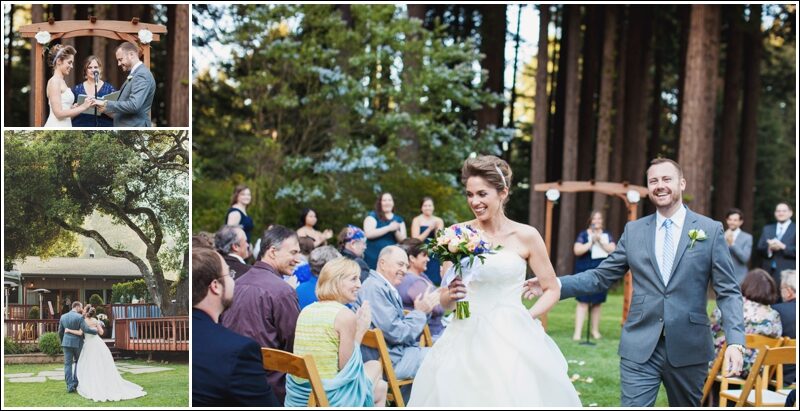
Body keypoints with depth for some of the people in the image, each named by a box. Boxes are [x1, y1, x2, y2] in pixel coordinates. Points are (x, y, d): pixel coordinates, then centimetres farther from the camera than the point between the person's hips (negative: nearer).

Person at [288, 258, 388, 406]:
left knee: (380, 385, 29)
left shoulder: (306, 311, 7)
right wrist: (360, 332, -1)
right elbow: (346, 368, -12)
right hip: (329, 398, -7)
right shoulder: (345, 315, -14)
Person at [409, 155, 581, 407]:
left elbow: (552, 290, 8)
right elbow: (445, 301, 9)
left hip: (512, 342, -1)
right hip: (466, 340, 1)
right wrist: (451, 295, -12)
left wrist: (528, 316, -6)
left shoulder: (526, 236, 0)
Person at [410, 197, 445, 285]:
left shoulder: (439, 221, 8)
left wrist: (437, 229, -13)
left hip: (435, 257, 3)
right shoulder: (417, 220, 0)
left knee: (435, 282, -3)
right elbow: (415, 240, -8)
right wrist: (429, 229, -12)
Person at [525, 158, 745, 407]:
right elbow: (600, 277, 8)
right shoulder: (634, 231, 7)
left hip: (688, 349, -1)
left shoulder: (710, 230, 1)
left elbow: (728, 292, -2)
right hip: (640, 348, 1)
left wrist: (735, 341, -15)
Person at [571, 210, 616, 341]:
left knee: (598, 302, 7)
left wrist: (600, 241, -12)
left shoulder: (606, 235, 11)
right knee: (583, 302, -8)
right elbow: (577, 250, -9)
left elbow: (612, 249, -2)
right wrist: (591, 242, -15)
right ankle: (577, 332, -10)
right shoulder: (584, 235, 2)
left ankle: (595, 330, 18)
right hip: (585, 272, -3)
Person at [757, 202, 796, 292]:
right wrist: (769, 248, -11)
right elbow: (759, 249, 9)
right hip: (768, 273, 4)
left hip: (787, 274, -4)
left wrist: (783, 247, -16)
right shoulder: (767, 229, 17)